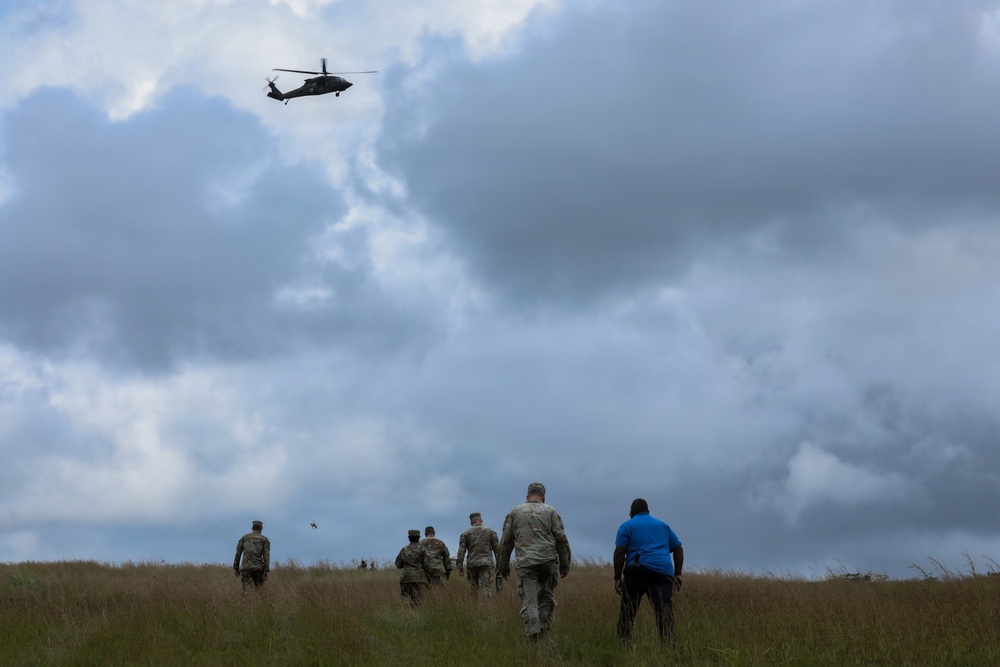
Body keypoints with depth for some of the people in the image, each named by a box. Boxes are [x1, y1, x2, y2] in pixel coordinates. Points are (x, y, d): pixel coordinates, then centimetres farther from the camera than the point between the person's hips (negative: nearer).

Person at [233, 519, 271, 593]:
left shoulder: (244, 537, 15)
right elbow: (266, 555, -2)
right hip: (258, 567, -1)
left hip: (246, 568, 1)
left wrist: (236, 568, 16)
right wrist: (266, 571, -6)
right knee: (258, 590, 10)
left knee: (246, 590, -6)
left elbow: (238, 553, 11)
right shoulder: (265, 539, 8)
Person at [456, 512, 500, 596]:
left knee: (474, 589, 12)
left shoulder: (466, 533, 9)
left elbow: (461, 551, 2)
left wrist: (460, 568, 3)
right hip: (486, 563, -1)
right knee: (486, 589, -10)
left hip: (472, 564, 1)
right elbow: (497, 549, 5)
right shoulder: (490, 531, 9)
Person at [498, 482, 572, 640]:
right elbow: (561, 539, 3)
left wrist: (503, 565, 18)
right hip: (548, 561, 0)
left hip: (525, 563, 0)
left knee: (529, 601, -3)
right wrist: (565, 564, 8)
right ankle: (544, 628, 8)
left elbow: (506, 541, 11)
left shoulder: (515, 512, 11)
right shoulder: (550, 511, 9)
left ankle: (534, 635, -15)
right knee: (547, 597, 15)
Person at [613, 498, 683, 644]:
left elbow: (619, 552, -1)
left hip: (637, 571, -2)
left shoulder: (627, 526, 11)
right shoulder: (663, 525, 24)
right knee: (664, 610, -6)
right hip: (664, 572, 2)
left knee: (628, 610, 8)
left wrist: (617, 577, -1)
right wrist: (677, 574, 19)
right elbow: (678, 549, 20)